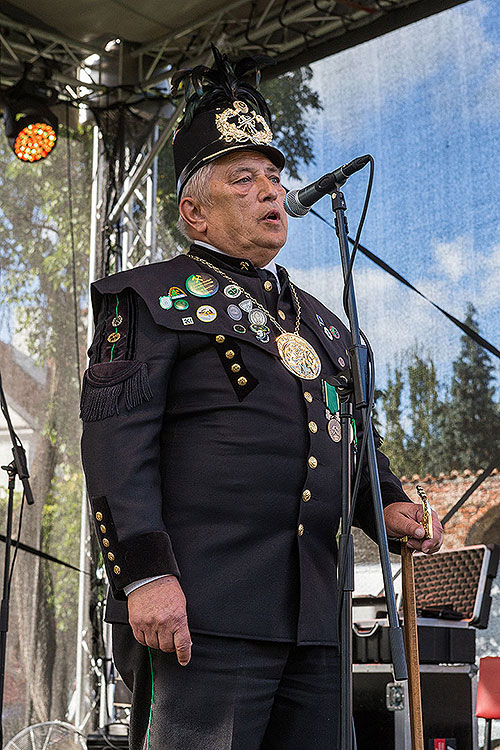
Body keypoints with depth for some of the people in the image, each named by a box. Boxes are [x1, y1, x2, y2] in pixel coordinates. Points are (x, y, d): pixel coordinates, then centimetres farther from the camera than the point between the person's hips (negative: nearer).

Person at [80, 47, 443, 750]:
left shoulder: (319, 321, 24)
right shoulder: (150, 298, 3)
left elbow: (354, 439, 29)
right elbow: (116, 441, -7)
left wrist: (389, 506, 8)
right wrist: (145, 573, -18)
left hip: (313, 621, 7)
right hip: (199, 615, -6)